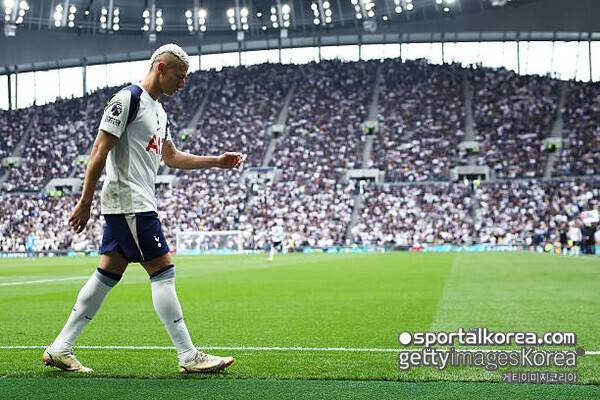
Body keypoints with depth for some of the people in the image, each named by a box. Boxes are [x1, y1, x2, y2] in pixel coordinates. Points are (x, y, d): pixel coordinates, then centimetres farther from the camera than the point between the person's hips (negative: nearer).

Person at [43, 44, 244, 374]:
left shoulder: (158, 110, 19)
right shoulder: (128, 99, -11)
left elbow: (172, 157, 30)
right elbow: (99, 152, -14)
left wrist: (217, 161, 24)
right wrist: (84, 203, -16)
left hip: (123, 209, 10)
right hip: (130, 202, -10)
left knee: (108, 274, 9)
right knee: (163, 272, -8)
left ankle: (59, 349, 13)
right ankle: (189, 357, -4)